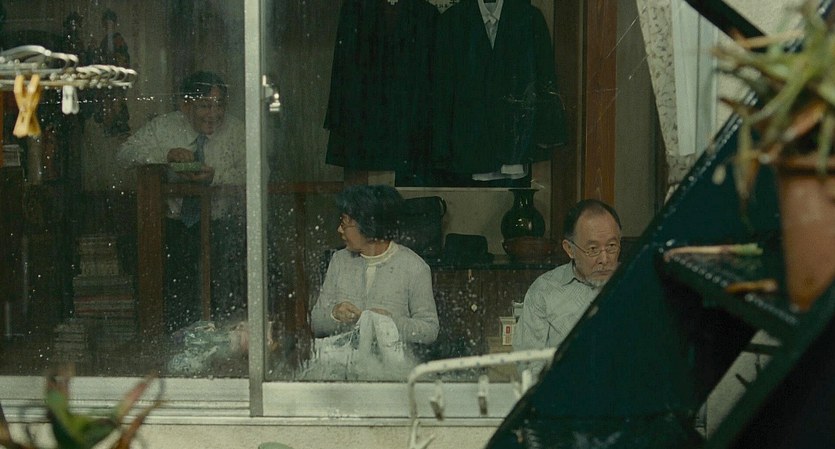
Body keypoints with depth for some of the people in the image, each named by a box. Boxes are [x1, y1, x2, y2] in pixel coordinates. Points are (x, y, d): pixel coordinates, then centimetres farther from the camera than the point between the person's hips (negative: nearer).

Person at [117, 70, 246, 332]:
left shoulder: (235, 131, 2)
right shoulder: (164, 127, 5)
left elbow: (249, 176, -7)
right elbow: (125, 154, -3)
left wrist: (215, 177, -24)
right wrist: (166, 154, -18)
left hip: (221, 223, -1)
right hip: (175, 222, 1)